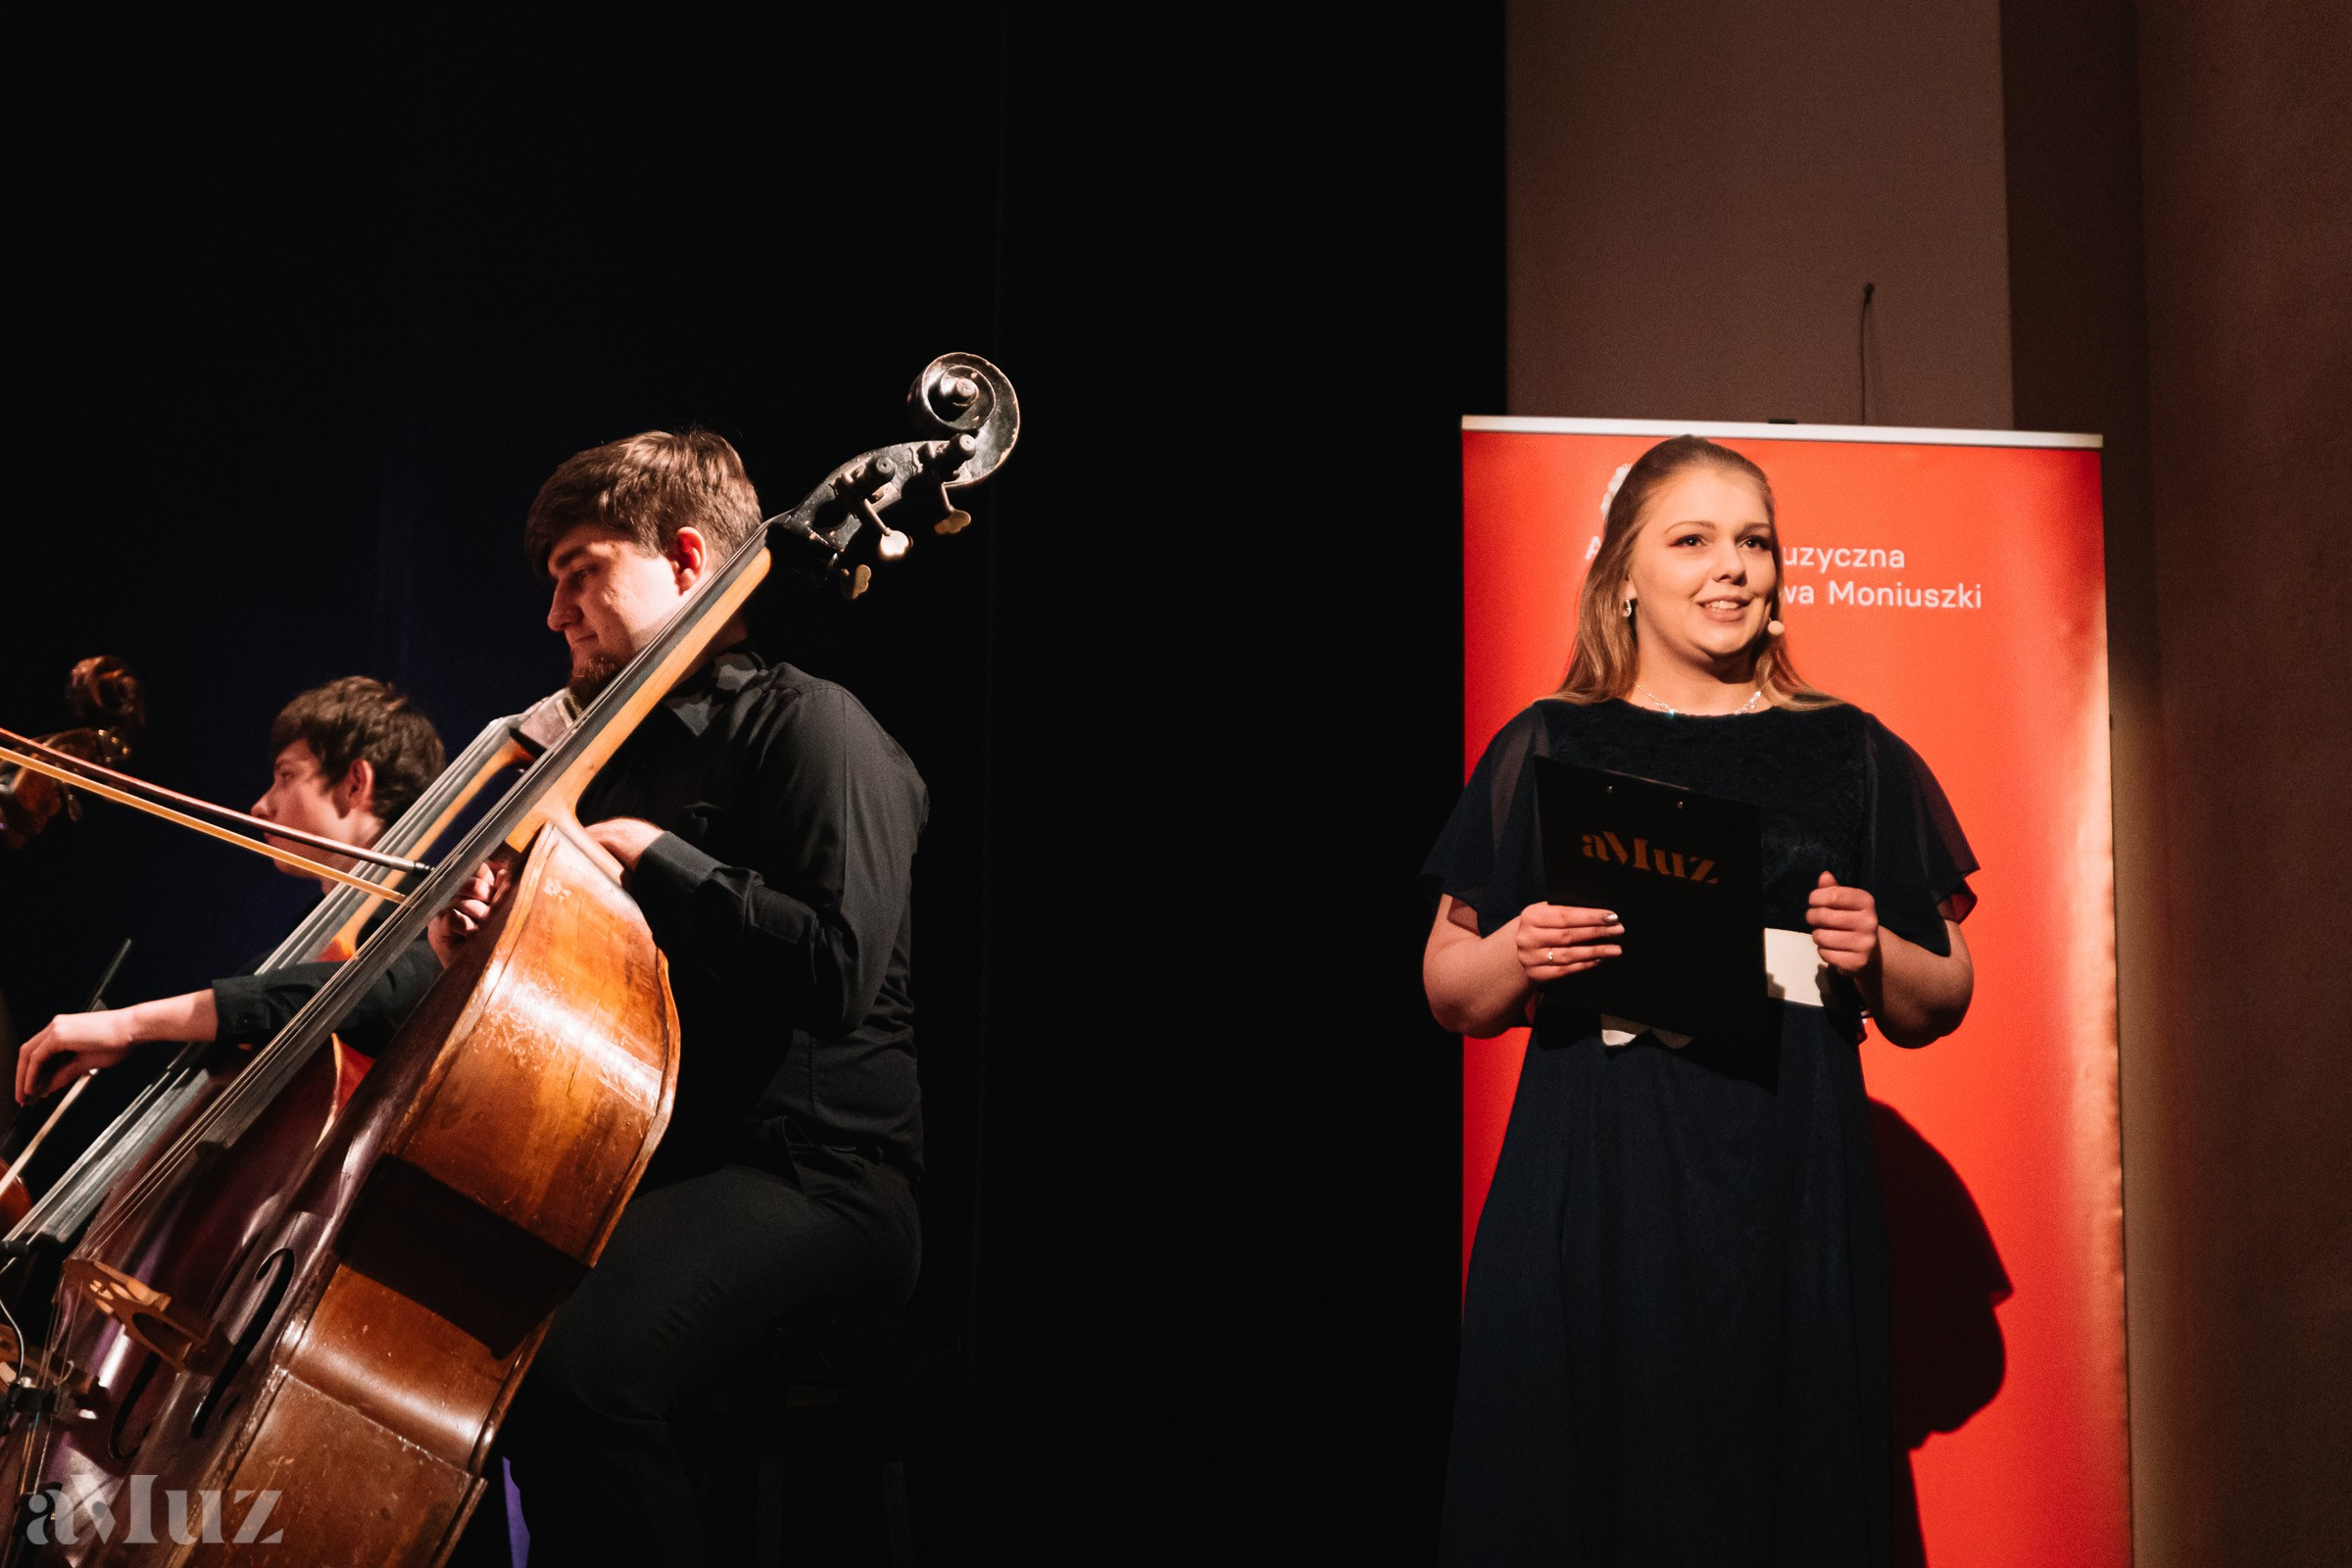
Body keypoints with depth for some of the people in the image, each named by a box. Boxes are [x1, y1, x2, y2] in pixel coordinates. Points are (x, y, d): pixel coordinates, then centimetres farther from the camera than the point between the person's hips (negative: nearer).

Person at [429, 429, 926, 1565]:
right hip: (623, 1168, 9)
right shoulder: (618, 754, 22)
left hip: (806, 1174, -9)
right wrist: (475, 939, 7)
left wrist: (648, 853, -14)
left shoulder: (807, 725, -5)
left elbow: (835, 970, -21)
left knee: (576, 1367, -34)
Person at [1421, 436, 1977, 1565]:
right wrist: (1521, 954, -9)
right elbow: (1449, 994, 11)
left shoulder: (1851, 756, 11)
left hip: (1790, 1204, 1)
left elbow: (1939, 1007, 14)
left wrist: (1874, 954, -6)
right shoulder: (1546, 751, 9)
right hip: (1586, 1209, 0)